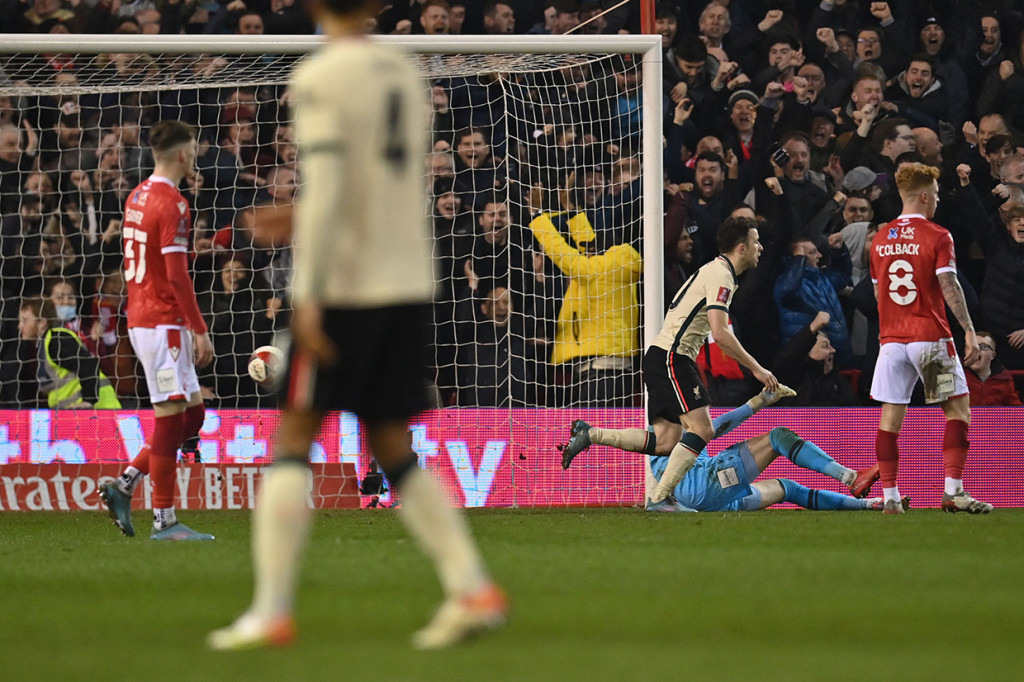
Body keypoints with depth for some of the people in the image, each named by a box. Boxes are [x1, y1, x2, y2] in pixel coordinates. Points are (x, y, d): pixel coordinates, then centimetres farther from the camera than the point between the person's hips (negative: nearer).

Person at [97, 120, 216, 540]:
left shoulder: (136, 197, 14)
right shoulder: (173, 204, -15)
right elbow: (177, 274, -19)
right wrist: (200, 331, -16)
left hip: (140, 318, 9)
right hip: (164, 324, -9)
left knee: (192, 413, 12)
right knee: (171, 418, -6)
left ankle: (124, 485, 8)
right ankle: (164, 521, -4)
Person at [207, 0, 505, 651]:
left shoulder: (321, 79, -9)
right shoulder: (405, 74, 12)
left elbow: (324, 188, -17)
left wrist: (307, 297, -18)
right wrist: (299, 220, 28)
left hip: (345, 287, -6)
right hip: (409, 284, 6)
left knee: (293, 439, 0)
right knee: (394, 453, 12)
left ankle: (272, 611, -5)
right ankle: (473, 588, 0)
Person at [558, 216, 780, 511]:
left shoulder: (715, 271, 20)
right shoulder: (720, 274, -12)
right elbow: (720, 334, -22)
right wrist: (755, 368, -16)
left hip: (662, 358, 10)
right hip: (671, 358, -10)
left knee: (666, 441, 3)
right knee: (702, 430, -13)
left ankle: (589, 434, 6)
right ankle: (659, 497, -13)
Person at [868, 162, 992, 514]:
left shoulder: (880, 239, 10)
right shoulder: (937, 237, -7)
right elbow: (949, 286, -14)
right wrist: (969, 330, -13)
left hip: (892, 339, 5)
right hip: (931, 337, -5)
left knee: (890, 417, 5)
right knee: (958, 408, 1)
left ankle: (889, 496, 4)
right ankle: (953, 491, -9)